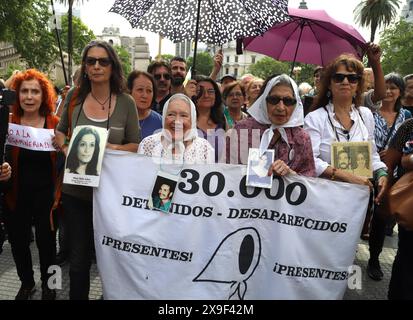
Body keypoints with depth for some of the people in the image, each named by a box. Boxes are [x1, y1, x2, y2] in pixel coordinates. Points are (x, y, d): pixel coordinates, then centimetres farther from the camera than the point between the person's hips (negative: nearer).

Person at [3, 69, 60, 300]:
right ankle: (27, 283, 41)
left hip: (46, 194, -2)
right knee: (19, 242, 16)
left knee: (46, 242, 11)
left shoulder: (55, 124, -7)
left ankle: (48, 285, 36)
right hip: (16, 195, 2)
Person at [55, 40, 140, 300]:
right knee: (78, 258, 12)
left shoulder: (126, 102, -5)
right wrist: (66, 148, -7)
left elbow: (135, 145, 0)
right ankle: (78, 297, 35)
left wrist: (113, 148, -18)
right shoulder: (75, 97, 1)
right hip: (76, 190, 2)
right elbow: (60, 131, 14)